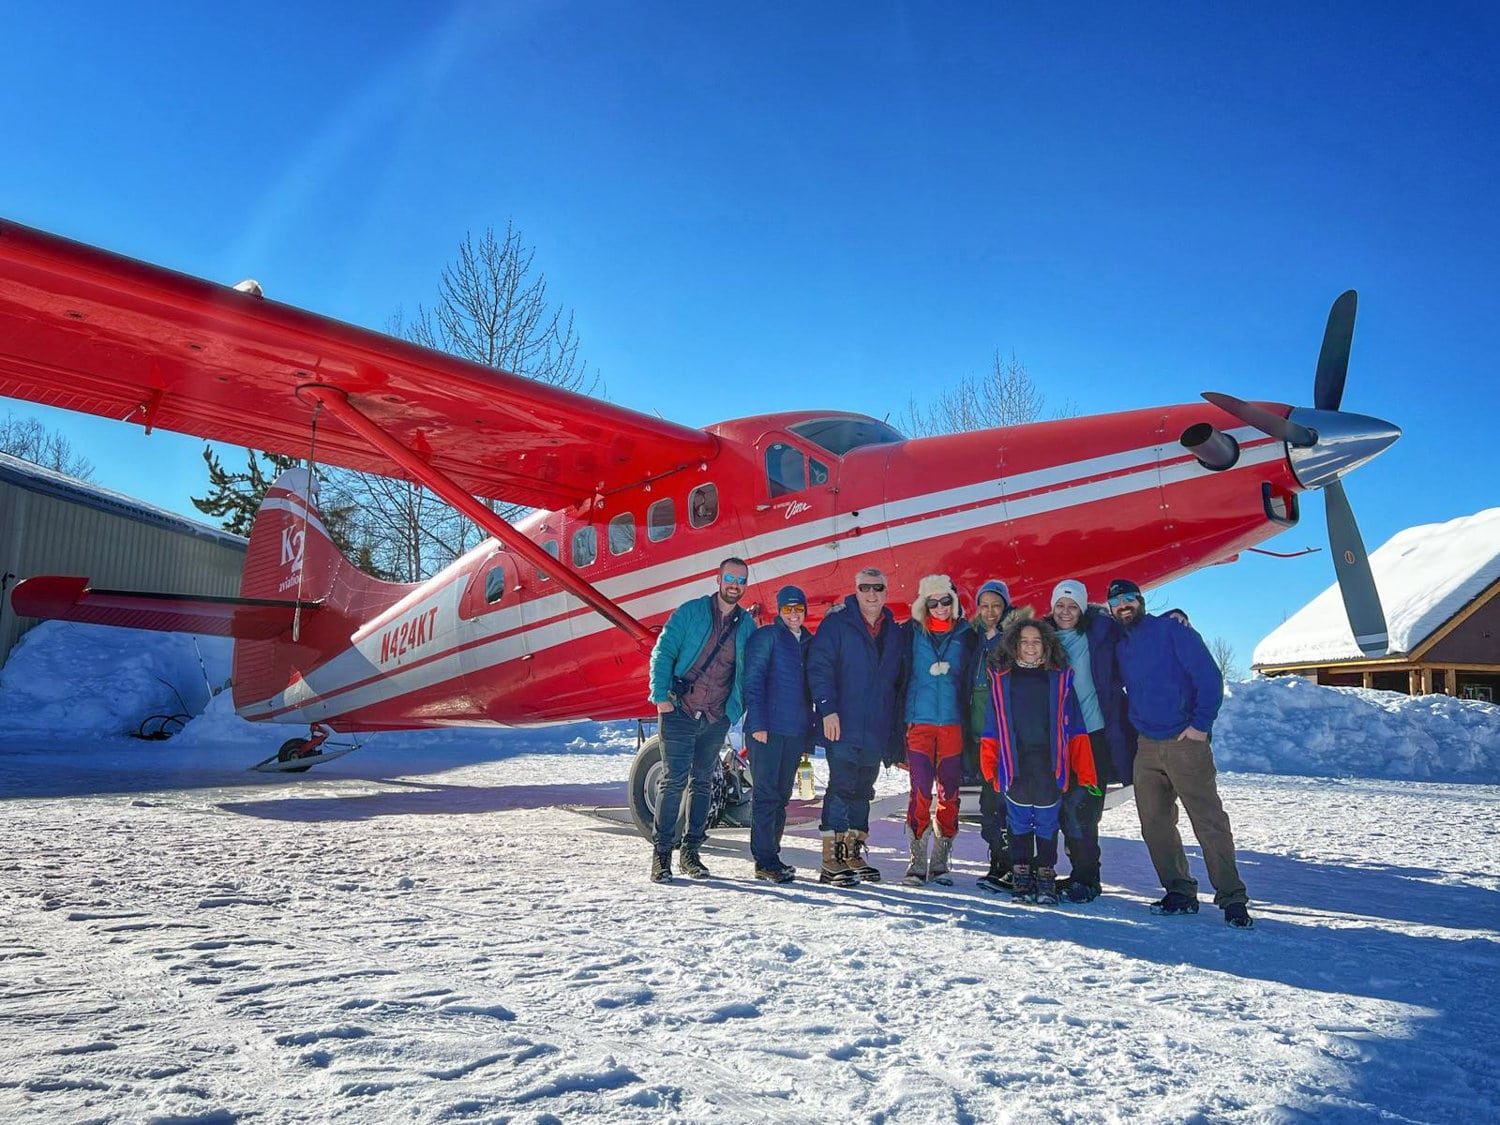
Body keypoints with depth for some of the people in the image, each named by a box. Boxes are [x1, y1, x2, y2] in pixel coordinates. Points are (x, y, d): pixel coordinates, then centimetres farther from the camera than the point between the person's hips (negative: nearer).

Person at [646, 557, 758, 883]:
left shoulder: (747, 625, 8)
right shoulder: (690, 612, -2)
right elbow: (662, 653, -4)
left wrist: (744, 710, 3)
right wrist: (661, 697, -12)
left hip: (716, 719, 4)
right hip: (679, 711, -4)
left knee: (702, 783, 10)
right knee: (675, 780, -8)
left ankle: (691, 853, 19)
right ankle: (661, 854, 0)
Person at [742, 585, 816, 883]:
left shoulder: (809, 643, 17)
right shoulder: (766, 636, -1)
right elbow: (753, 680, -8)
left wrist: (810, 732, 15)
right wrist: (757, 722, -16)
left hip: (796, 732, 6)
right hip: (767, 729, -6)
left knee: (782, 794, 11)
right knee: (766, 793, -5)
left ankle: (771, 854, 19)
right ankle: (764, 860, -2)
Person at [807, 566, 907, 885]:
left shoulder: (893, 632, 15)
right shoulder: (837, 623, -2)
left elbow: (896, 681, 19)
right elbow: (818, 667, -8)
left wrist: (895, 732, 15)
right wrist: (827, 709, -18)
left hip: (876, 730, 6)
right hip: (843, 726, -6)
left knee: (862, 791, 11)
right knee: (841, 788, -8)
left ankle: (853, 855, 21)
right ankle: (831, 861, -4)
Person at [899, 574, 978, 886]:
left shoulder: (965, 635, 7)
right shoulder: (912, 632, 4)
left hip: (953, 724, 2)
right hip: (919, 722, -1)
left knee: (949, 794, 5)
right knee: (920, 793, -5)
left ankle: (940, 862, 16)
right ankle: (917, 862, 5)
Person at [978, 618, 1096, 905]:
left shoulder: (1059, 678, 7)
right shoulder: (1001, 679, 7)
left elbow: (1074, 726, 4)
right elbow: (992, 728, 6)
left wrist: (1085, 772, -2)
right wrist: (990, 767, -2)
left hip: (1049, 767, 0)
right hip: (1014, 766, 0)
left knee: (1047, 823, 4)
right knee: (1019, 823, 7)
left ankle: (1046, 878, 15)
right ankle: (1021, 878, 18)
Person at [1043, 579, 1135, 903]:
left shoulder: (1101, 631, -2)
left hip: (1096, 734, -4)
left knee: (1080, 808, -8)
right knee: (1067, 807, 7)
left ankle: (1086, 879, 5)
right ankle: (1081, 873, 21)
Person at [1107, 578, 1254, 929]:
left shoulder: (1172, 631, -4)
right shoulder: (1120, 647, 15)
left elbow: (1209, 676, -9)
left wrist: (1201, 724, -14)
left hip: (1185, 742, -6)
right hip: (1146, 746, 7)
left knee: (1209, 821, -8)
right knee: (1155, 824, 6)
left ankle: (1233, 899, -2)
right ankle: (1179, 892, 17)